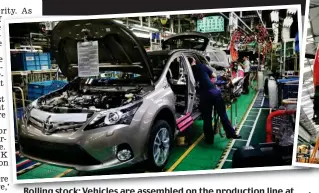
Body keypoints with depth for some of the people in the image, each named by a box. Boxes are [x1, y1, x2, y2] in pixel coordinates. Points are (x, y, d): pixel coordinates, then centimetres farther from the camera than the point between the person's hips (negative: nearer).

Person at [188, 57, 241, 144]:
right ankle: (231, 133, 13)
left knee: (207, 118, 10)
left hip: (204, 95, 0)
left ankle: (209, 138, 16)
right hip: (214, 91, 0)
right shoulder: (202, 66, 10)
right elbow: (213, 75, 16)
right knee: (222, 114, 8)